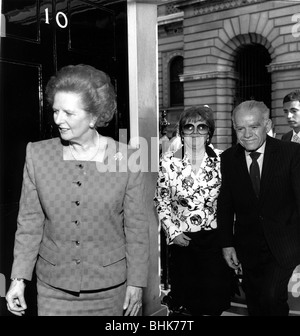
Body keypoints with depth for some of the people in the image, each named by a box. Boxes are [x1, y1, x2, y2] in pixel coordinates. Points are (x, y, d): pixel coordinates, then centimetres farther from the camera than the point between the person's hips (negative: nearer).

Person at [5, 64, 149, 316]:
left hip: (109, 286, -1)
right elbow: (30, 221, 0)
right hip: (53, 286, 1)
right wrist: (19, 279, -2)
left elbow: (136, 226, -4)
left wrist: (136, 282, -1)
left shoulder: (125, 159, -10)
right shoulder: (37, 154, -5)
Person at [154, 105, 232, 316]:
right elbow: (161, 201, 1)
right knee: (185, 304, 11)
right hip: (182, 239, 0)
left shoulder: (221, 159, -2)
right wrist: (172, 232, -5)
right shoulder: (168, 161, -4)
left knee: (214, 300, 10)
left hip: (214, 237, 1)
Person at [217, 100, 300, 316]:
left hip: (282, 244, -3)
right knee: (255, 304, 12)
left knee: (272, 296, -16)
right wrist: (227, 243, 1)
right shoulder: (228, 158, -1)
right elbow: (225, 203, 4)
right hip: (247, 247, 3)